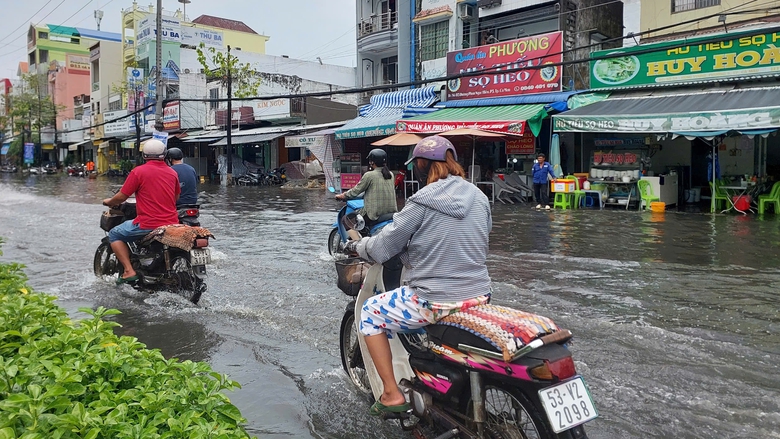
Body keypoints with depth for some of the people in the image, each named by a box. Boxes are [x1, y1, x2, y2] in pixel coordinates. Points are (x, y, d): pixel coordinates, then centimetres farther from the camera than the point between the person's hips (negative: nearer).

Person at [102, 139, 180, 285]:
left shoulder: (138, 171, -6)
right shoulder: (172, 173, 9)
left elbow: (121, 197, -3)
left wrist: (109, 201, 19)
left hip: (148, 224, -6)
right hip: (172, 223, 6)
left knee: (114, 235, 13)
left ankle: (129, 271, 0)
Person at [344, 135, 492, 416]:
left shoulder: (422, 203, -13)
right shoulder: (479, 198, 5)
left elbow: (381, 248, -8)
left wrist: (356, 245, 14)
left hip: (435, 302, -7)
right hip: (480, 296, 7)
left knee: (370, 313, 15)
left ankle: (392, 395, 13)